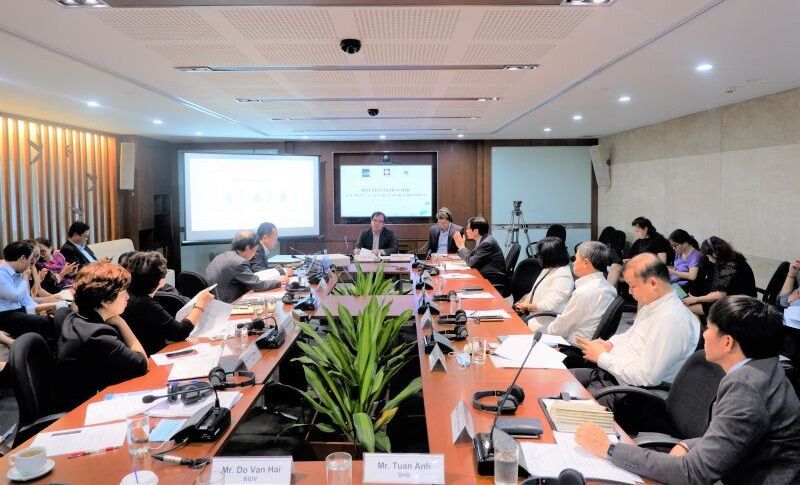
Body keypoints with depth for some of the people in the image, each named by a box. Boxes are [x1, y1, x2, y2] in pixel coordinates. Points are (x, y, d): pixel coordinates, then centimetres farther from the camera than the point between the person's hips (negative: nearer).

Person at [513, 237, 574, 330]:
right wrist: (524, 302, -1)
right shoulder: (549, 269, 12)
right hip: (533, 315, 9)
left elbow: (548, 306, -24)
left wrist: (527, 306, -10)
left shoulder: (563, 277, -20)